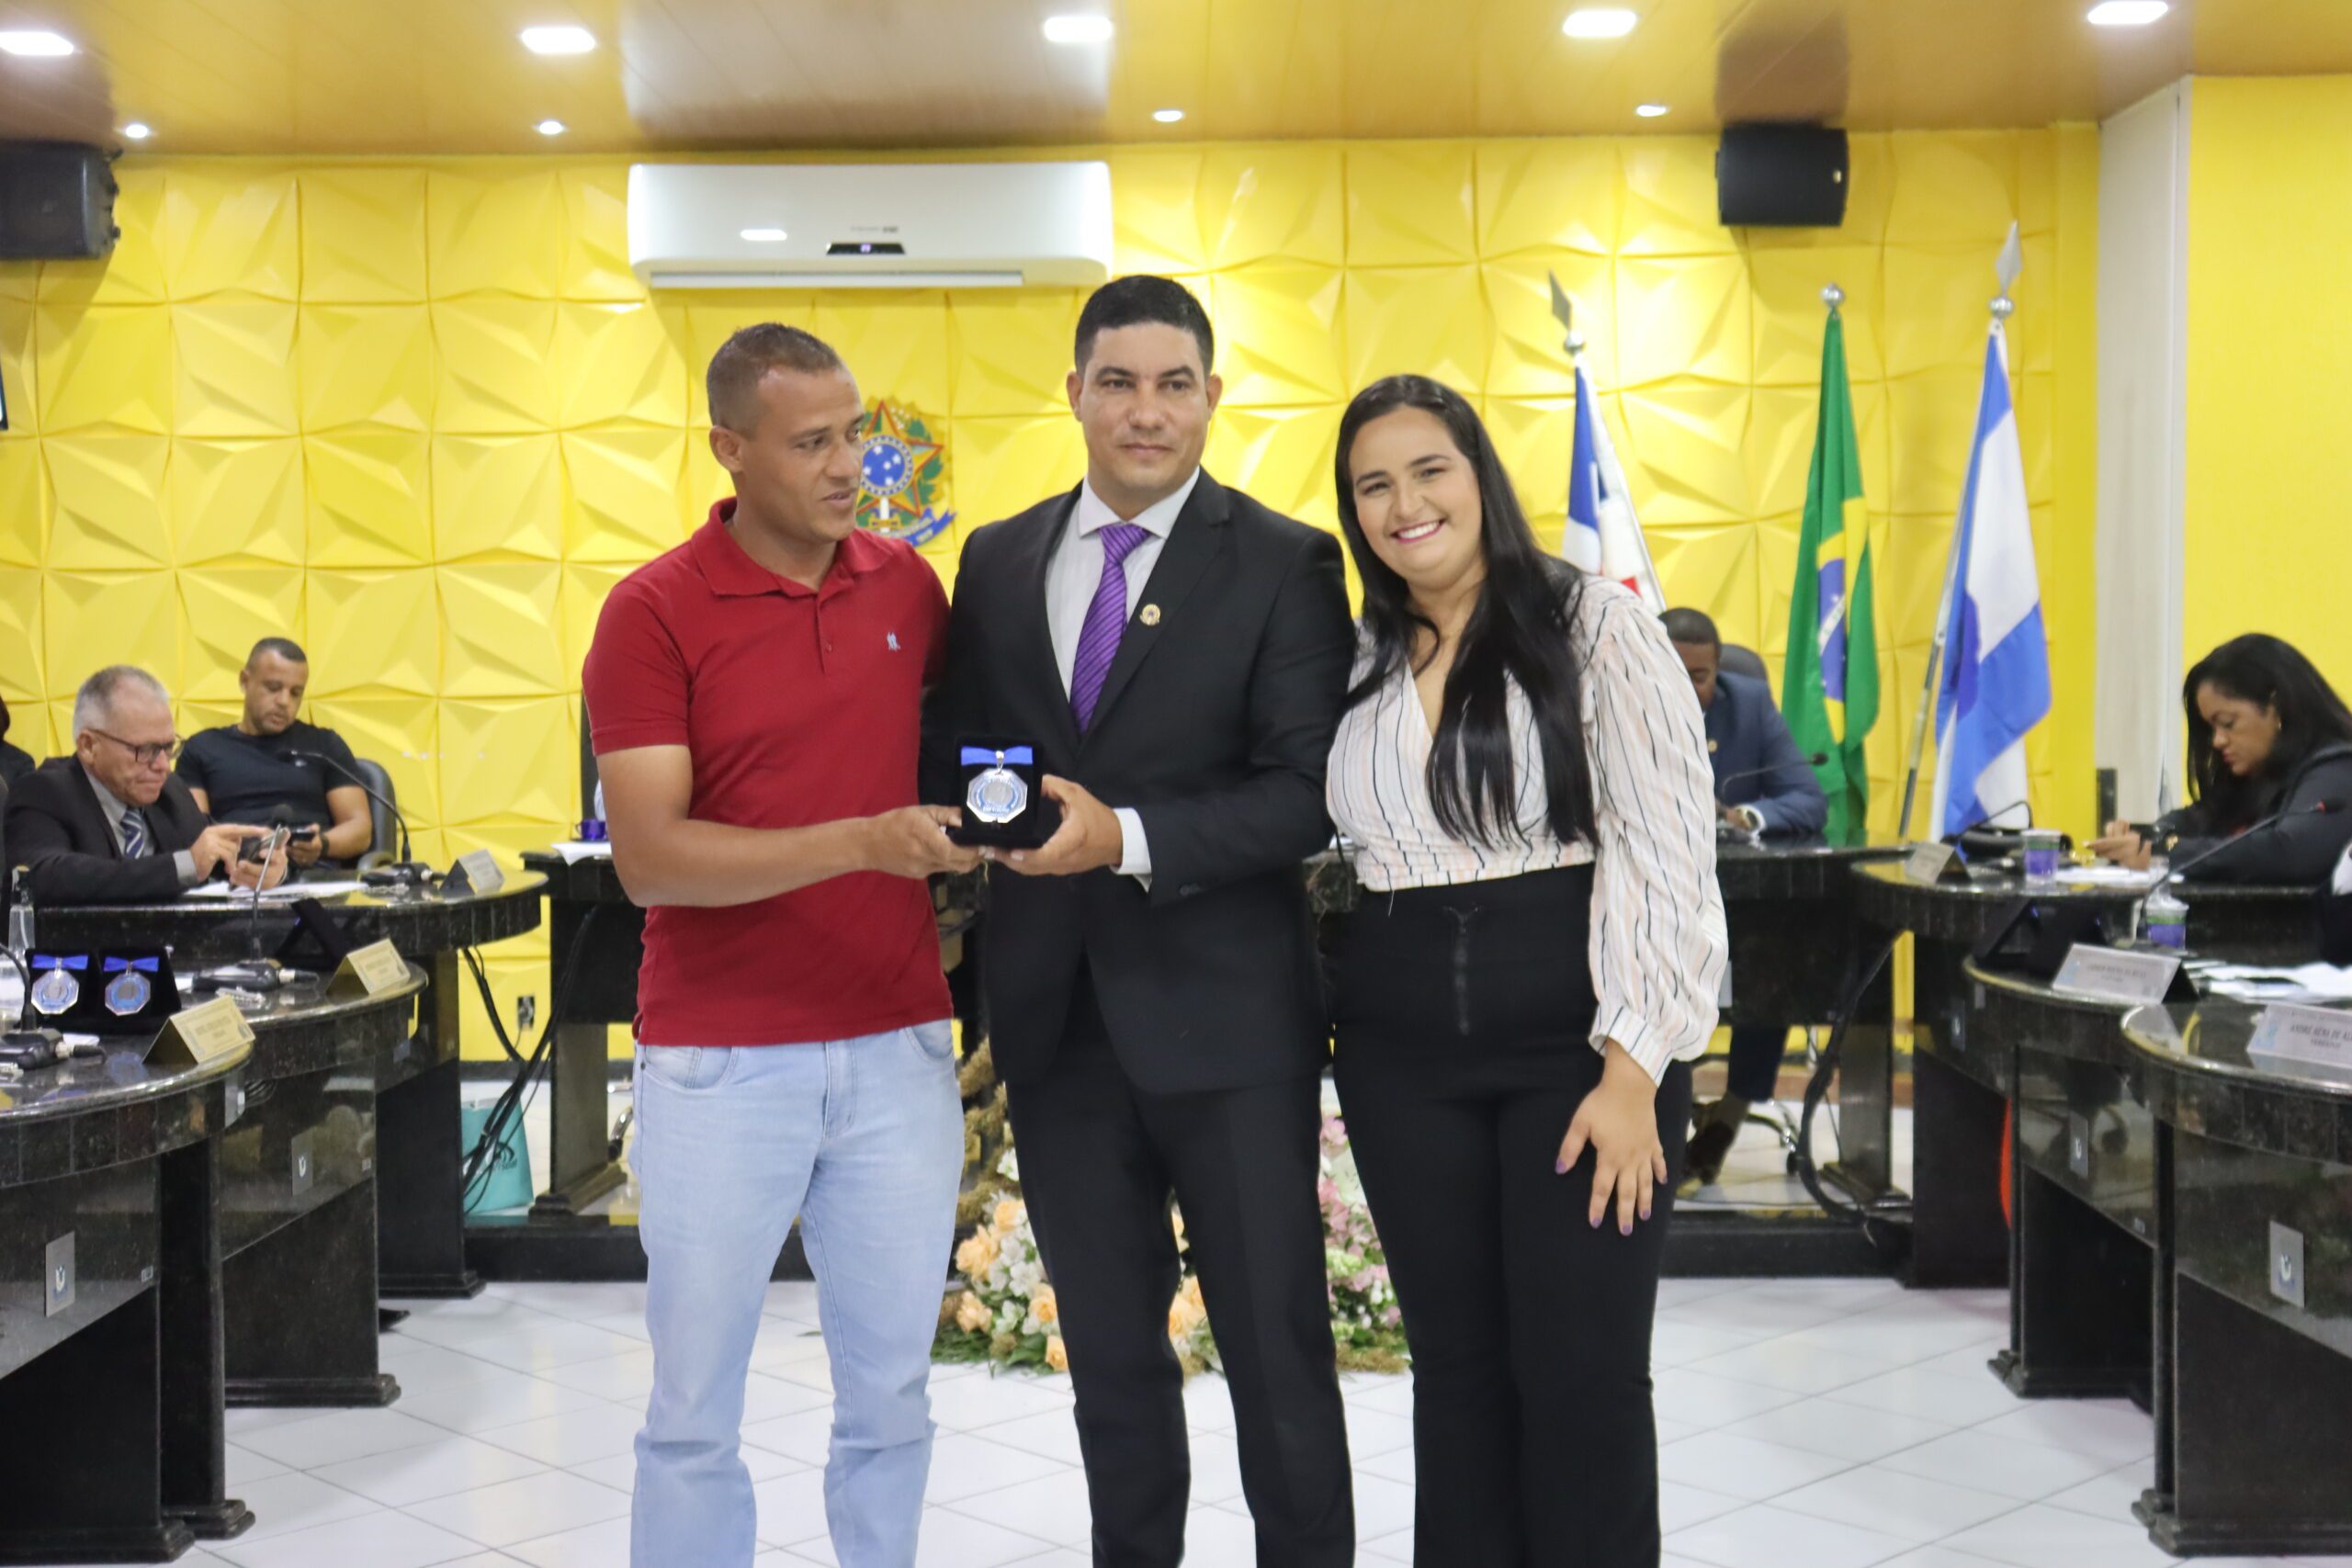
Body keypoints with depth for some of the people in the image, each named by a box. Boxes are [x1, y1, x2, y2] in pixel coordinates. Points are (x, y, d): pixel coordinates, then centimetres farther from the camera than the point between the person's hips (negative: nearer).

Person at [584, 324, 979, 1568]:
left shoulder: (908, 586, 6)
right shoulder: (652, 613, -7)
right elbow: (648, 855, -14)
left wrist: (966, 840, -2)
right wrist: (861, 842, -23)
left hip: (899, 1050, 4)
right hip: (718, 1060, -3)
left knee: (890, 1394, 12)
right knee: (694, 1407, 7)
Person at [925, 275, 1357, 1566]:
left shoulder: (1284, 565, -5)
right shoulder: (998, 559, 9)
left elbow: (1308, 792, -12)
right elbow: (952, 747, 14)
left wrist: (1129, 838, -23)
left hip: (1224, 1015, -4)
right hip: (1057, 1015, 5)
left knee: (1276, 1347, 6)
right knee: (1108, 1347, 18)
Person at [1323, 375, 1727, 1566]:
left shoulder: (1592, 623, -4)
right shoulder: (1357, 664, 11)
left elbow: (1665, 850, -10)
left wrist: (1633, 1067, -15)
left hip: (1578, 1036, -4)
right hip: (1404, 1055, 4)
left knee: (1583, 1376, 0)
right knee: (1454, 1364, 11)